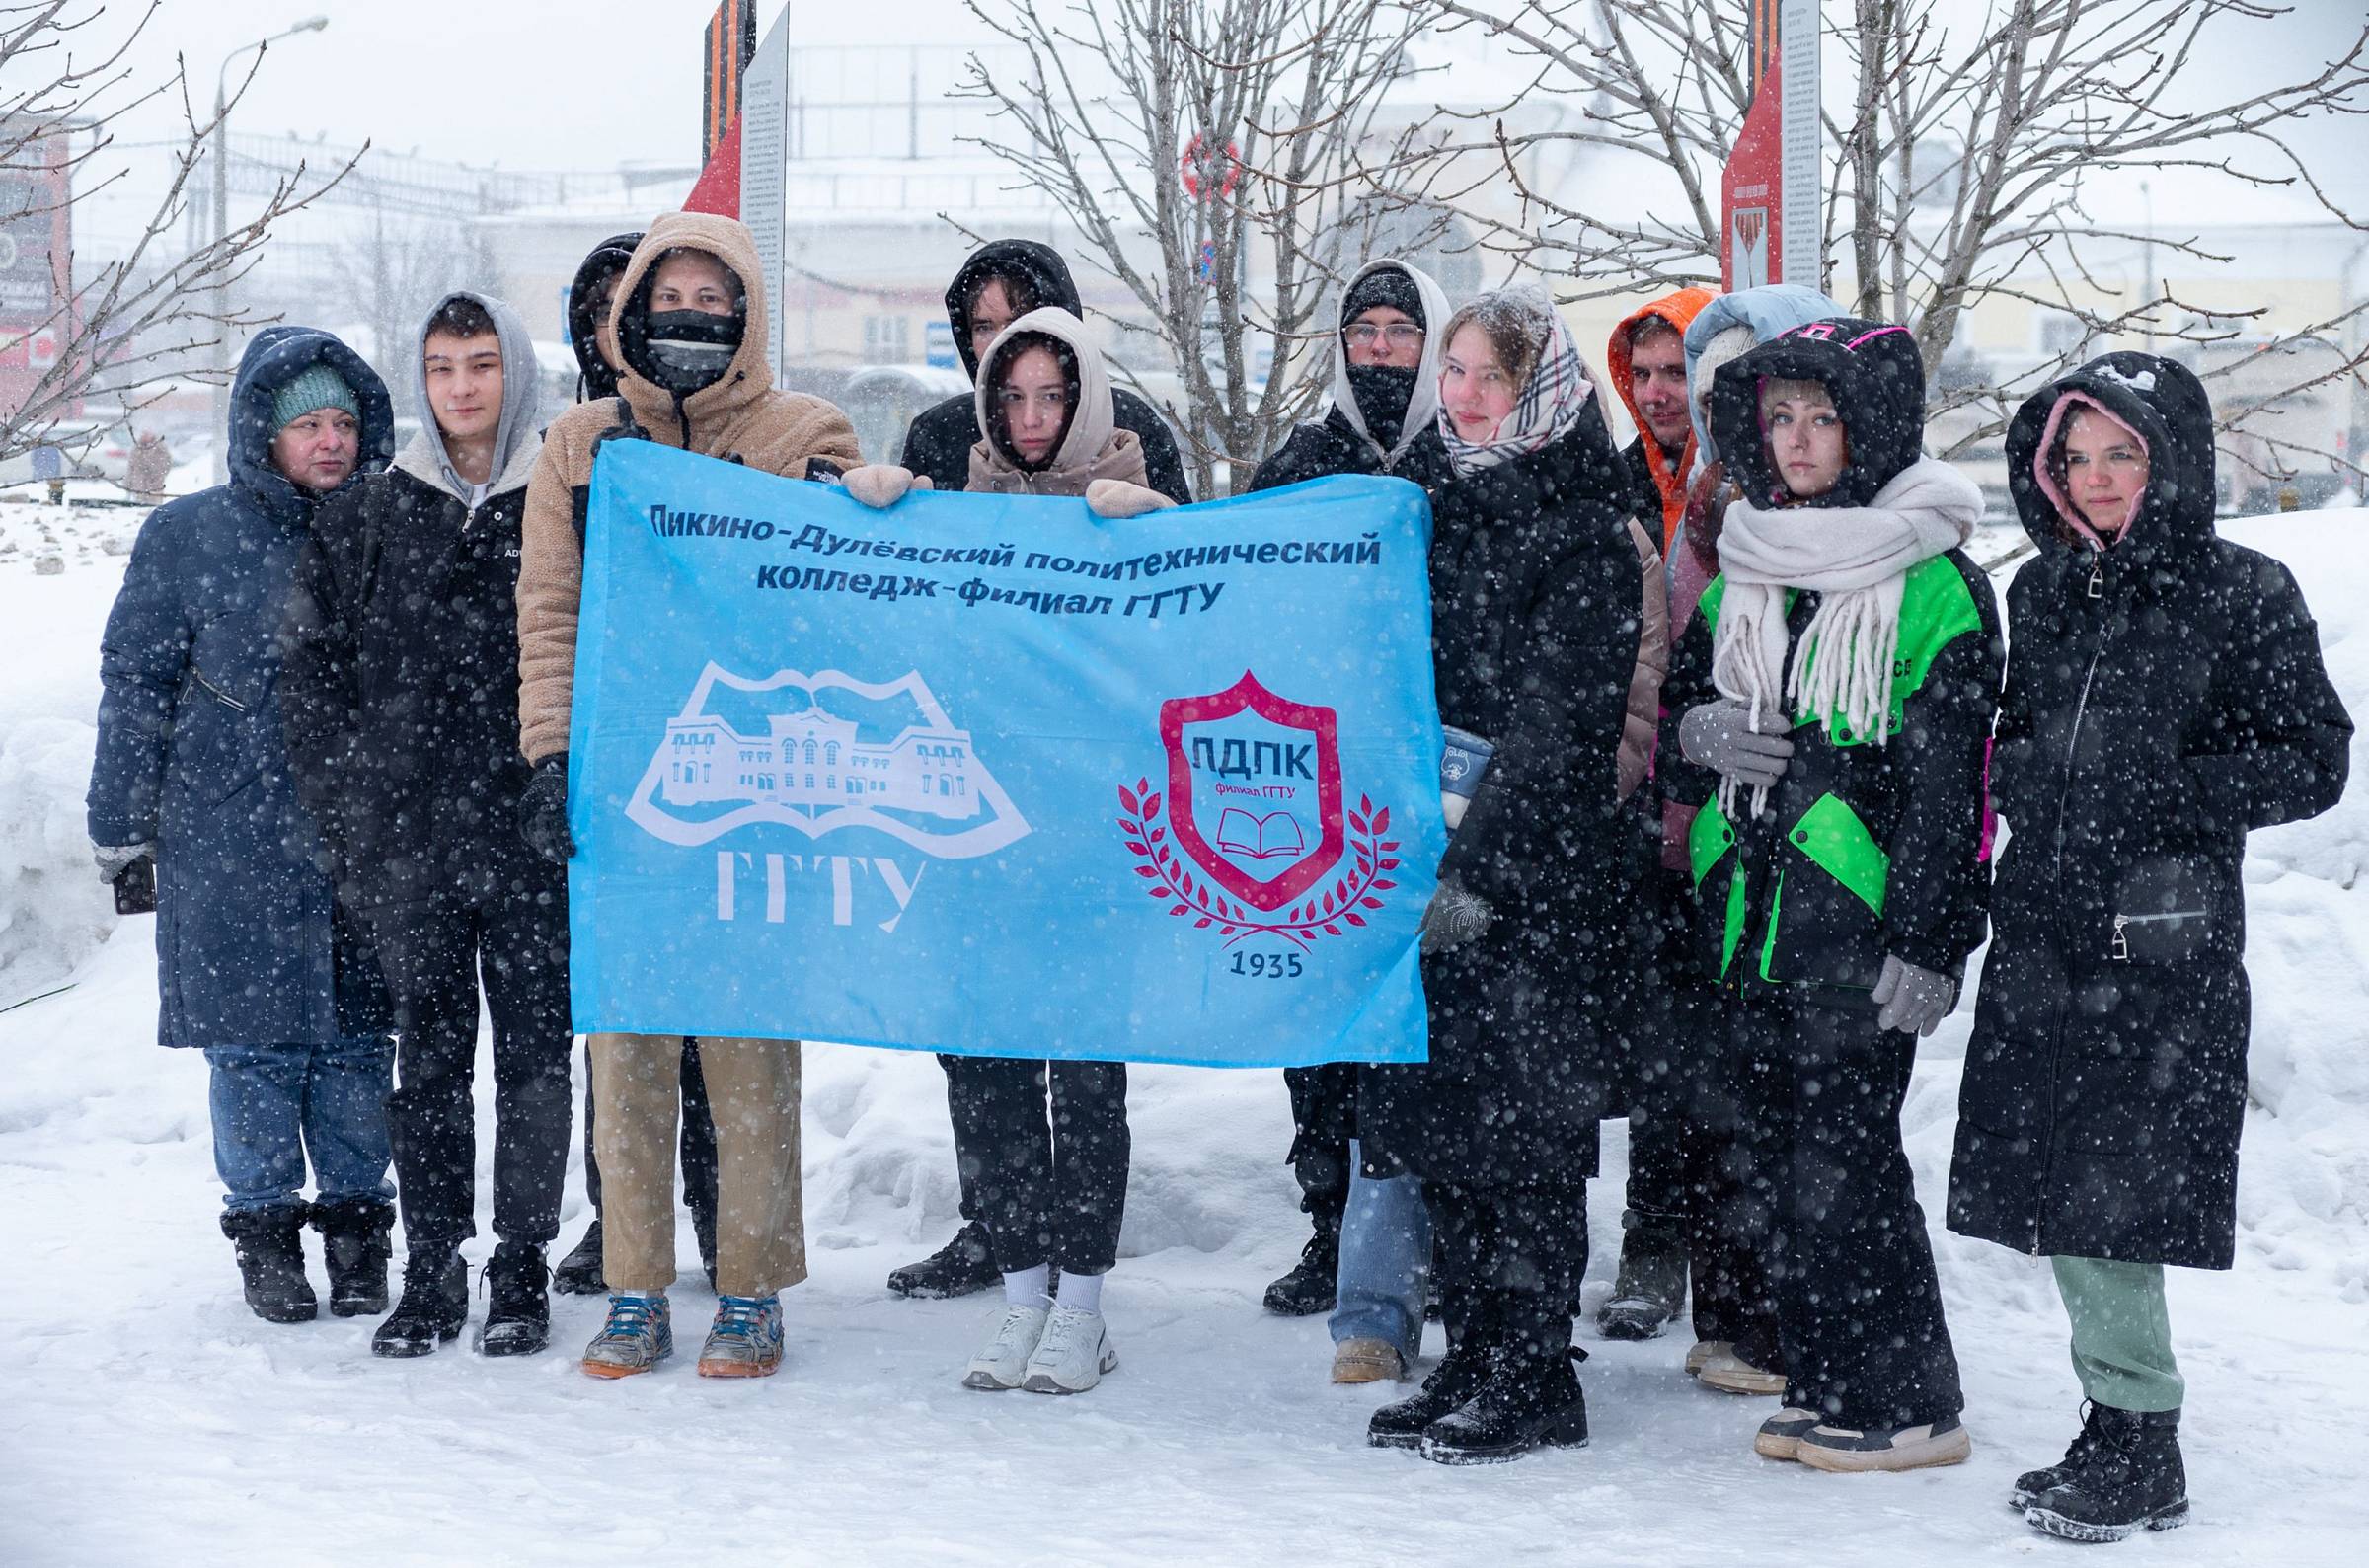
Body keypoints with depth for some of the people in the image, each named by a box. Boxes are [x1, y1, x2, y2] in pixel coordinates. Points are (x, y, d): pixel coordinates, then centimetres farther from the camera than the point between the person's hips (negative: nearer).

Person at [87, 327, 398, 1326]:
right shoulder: (187, 537, 0)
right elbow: (137, 684, 4)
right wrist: (121, 822, 3)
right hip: (229, 842, -2)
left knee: (358, 1039, 5)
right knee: (254, 1039, 2)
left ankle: (357, 1223, 19)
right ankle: (265, 1226, 17)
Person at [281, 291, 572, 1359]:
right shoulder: (364, 517, 9)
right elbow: (316, 674, 10)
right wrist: (352, 815, 2)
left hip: (534, 830, -2)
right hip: (407, 833, 2)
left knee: (534, 1047, 2)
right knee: (429, 1052, 5)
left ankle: (521, 1270, 12)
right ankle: (431, 1270, 12)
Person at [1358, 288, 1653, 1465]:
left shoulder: (1586, 538, -9)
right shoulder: (1450, 514, 14)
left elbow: (1554, 726, -16)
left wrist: (1480, 871, -20)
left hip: (1539, 878, -7)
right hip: (1436, 862, 8)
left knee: (1519, 1123, -4)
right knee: (1439, 1112, 9)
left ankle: (1533, 1382, 5)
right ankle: (1471, 1364, 18)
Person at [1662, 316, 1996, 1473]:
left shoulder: (1934, 583, -7)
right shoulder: (1743, 571, 14)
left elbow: (1948, 776, -10)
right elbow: (1678, 706, 22)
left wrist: (1924, 940, -14)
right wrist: (1699, 733, -2)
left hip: (1859, 915, -7)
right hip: (1749, 904, 7)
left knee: (1842, 1159, -7)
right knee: (1767, 1151, 9)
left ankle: (1908, 1403, 4)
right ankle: (1822, 1367, 21)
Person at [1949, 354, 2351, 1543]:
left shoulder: (2243, 595, -4)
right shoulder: (2043, 591, 12)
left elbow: (2313, 764, -4)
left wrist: (2172, 794, -14)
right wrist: (2020, 772, 4)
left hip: (2164, 942, -6)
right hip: (2044, 932, 6)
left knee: (2115, 1196, -7)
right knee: (2056, 1192, 7)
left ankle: (2143, 1455, 5)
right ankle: (2117, 1427, 20)